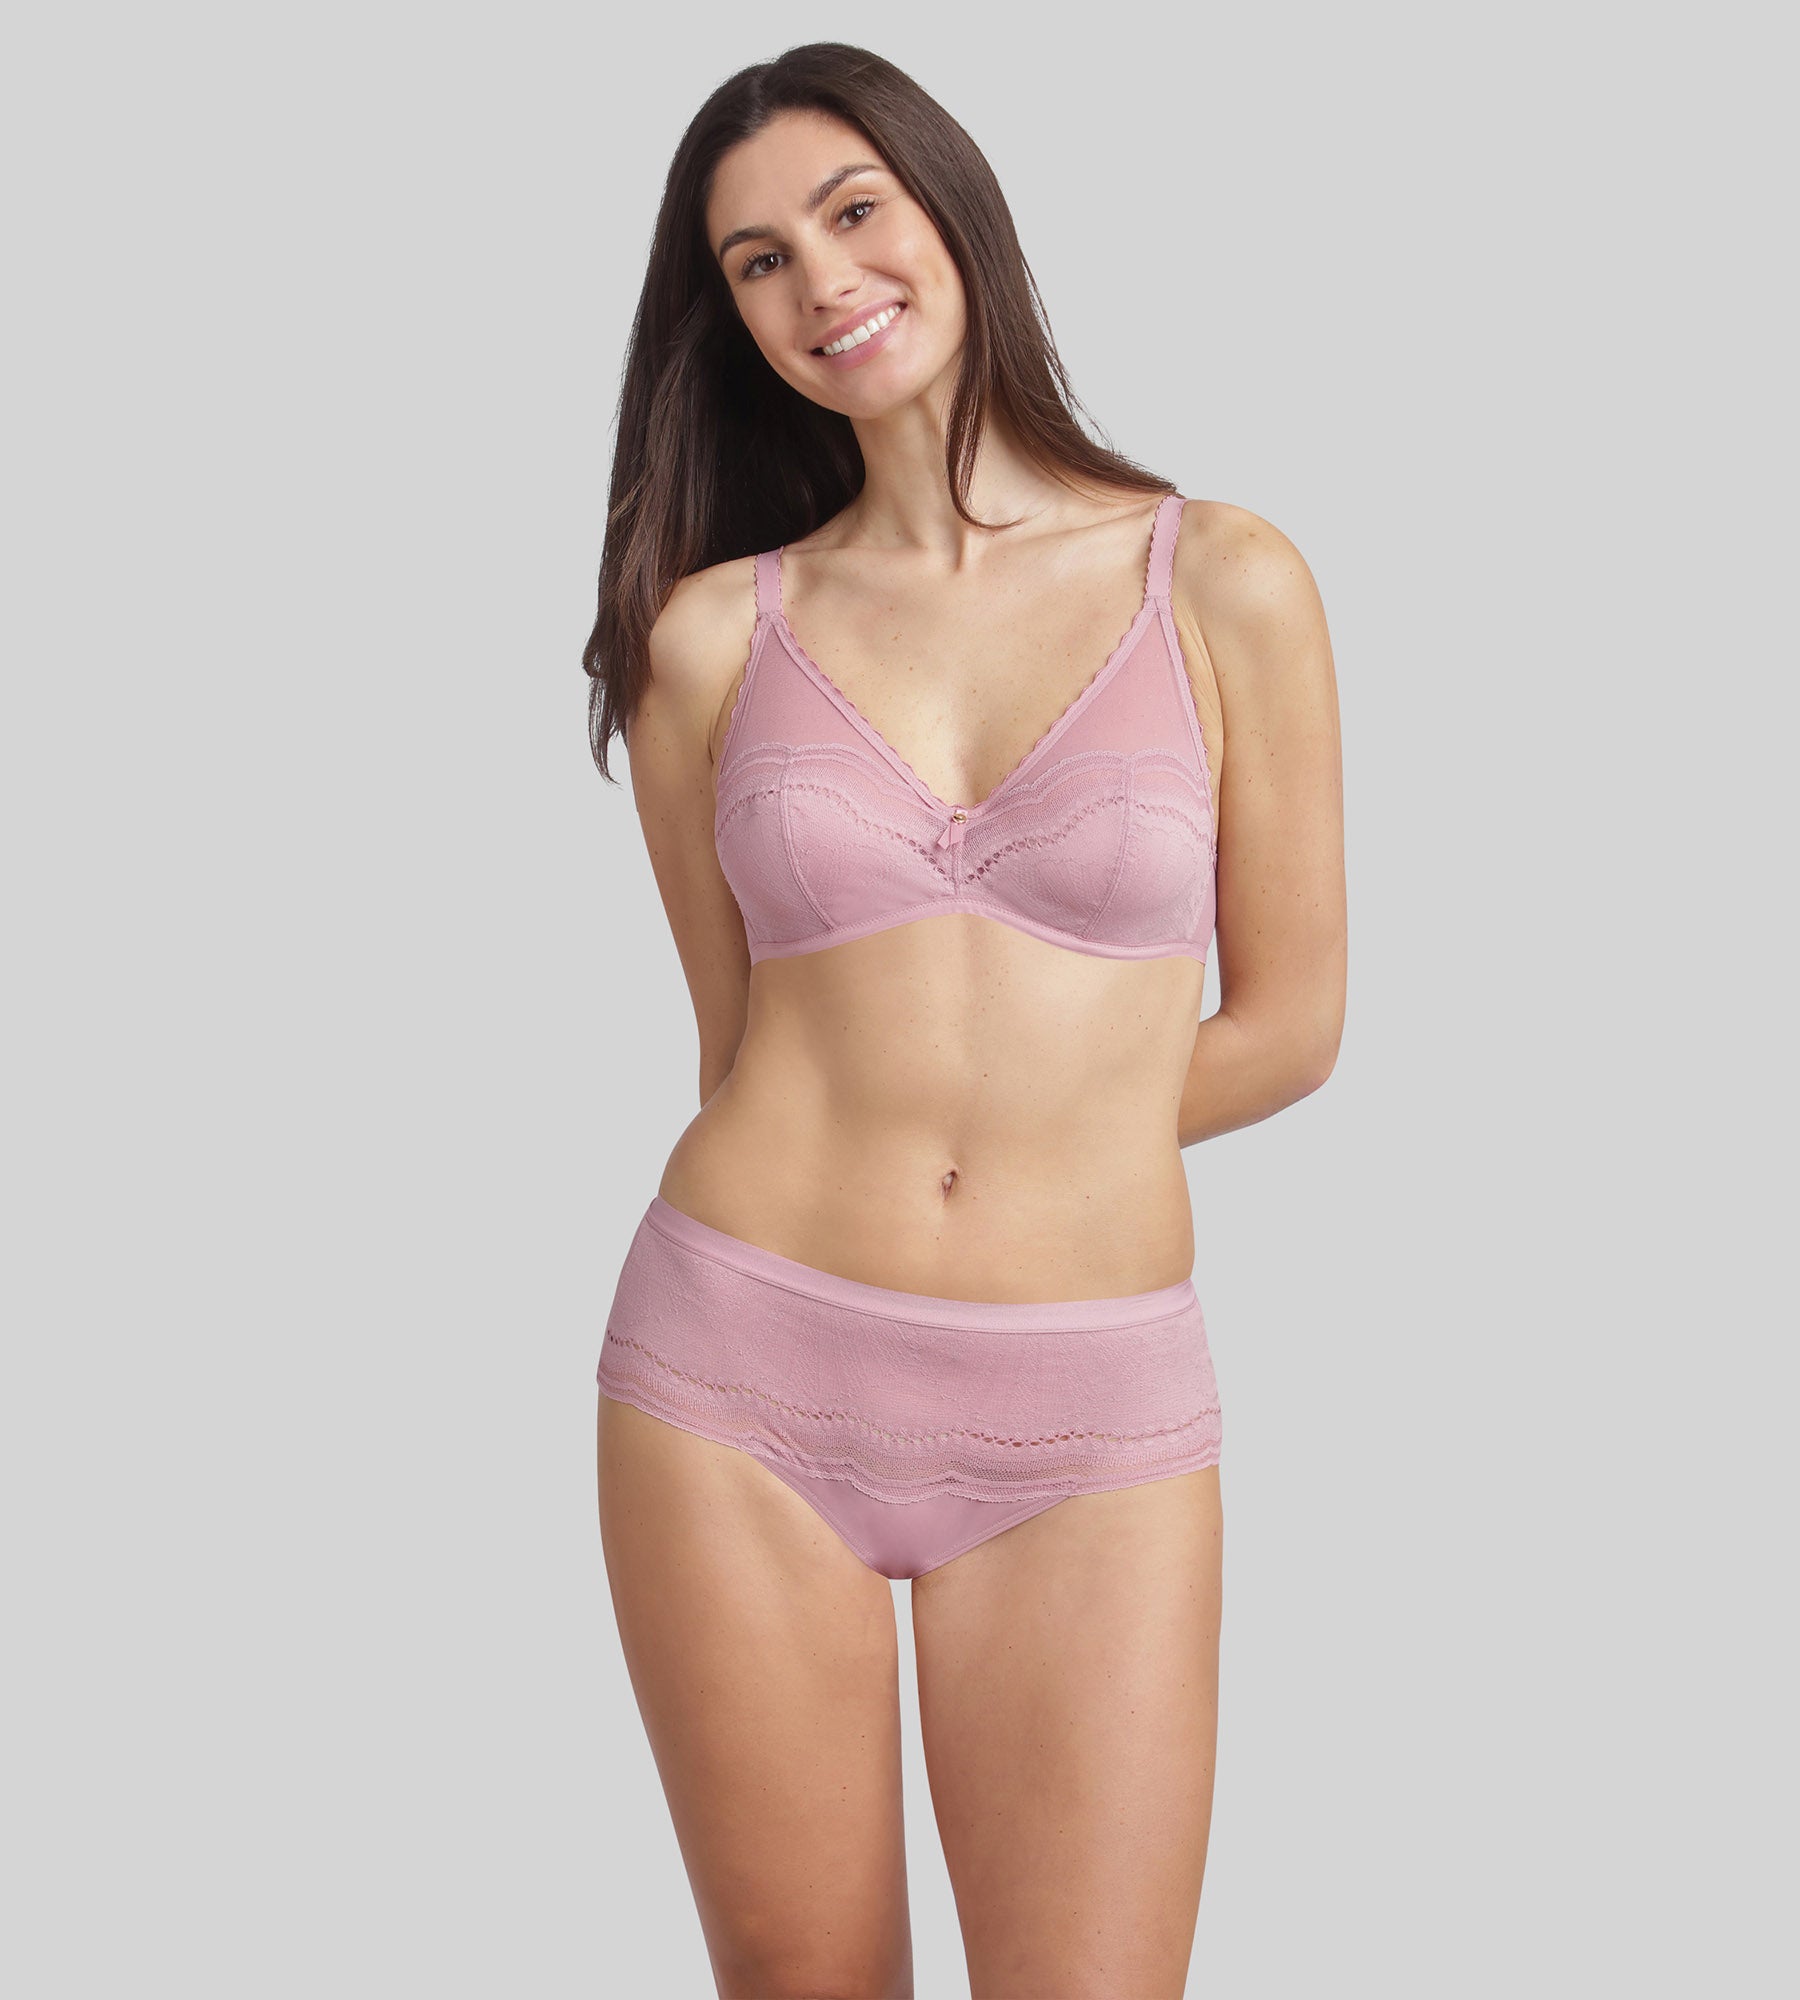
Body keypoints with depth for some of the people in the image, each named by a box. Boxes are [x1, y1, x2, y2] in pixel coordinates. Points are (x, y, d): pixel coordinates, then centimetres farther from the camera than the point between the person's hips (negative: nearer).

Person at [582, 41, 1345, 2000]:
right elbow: (739, 1041, 10)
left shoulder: (1227, 583, 0)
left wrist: (991, 1163, 7)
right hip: (739, 1391, 1)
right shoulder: (713, 632, 3)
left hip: (1083, 1420, -1)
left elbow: (1288, 1025, 4)